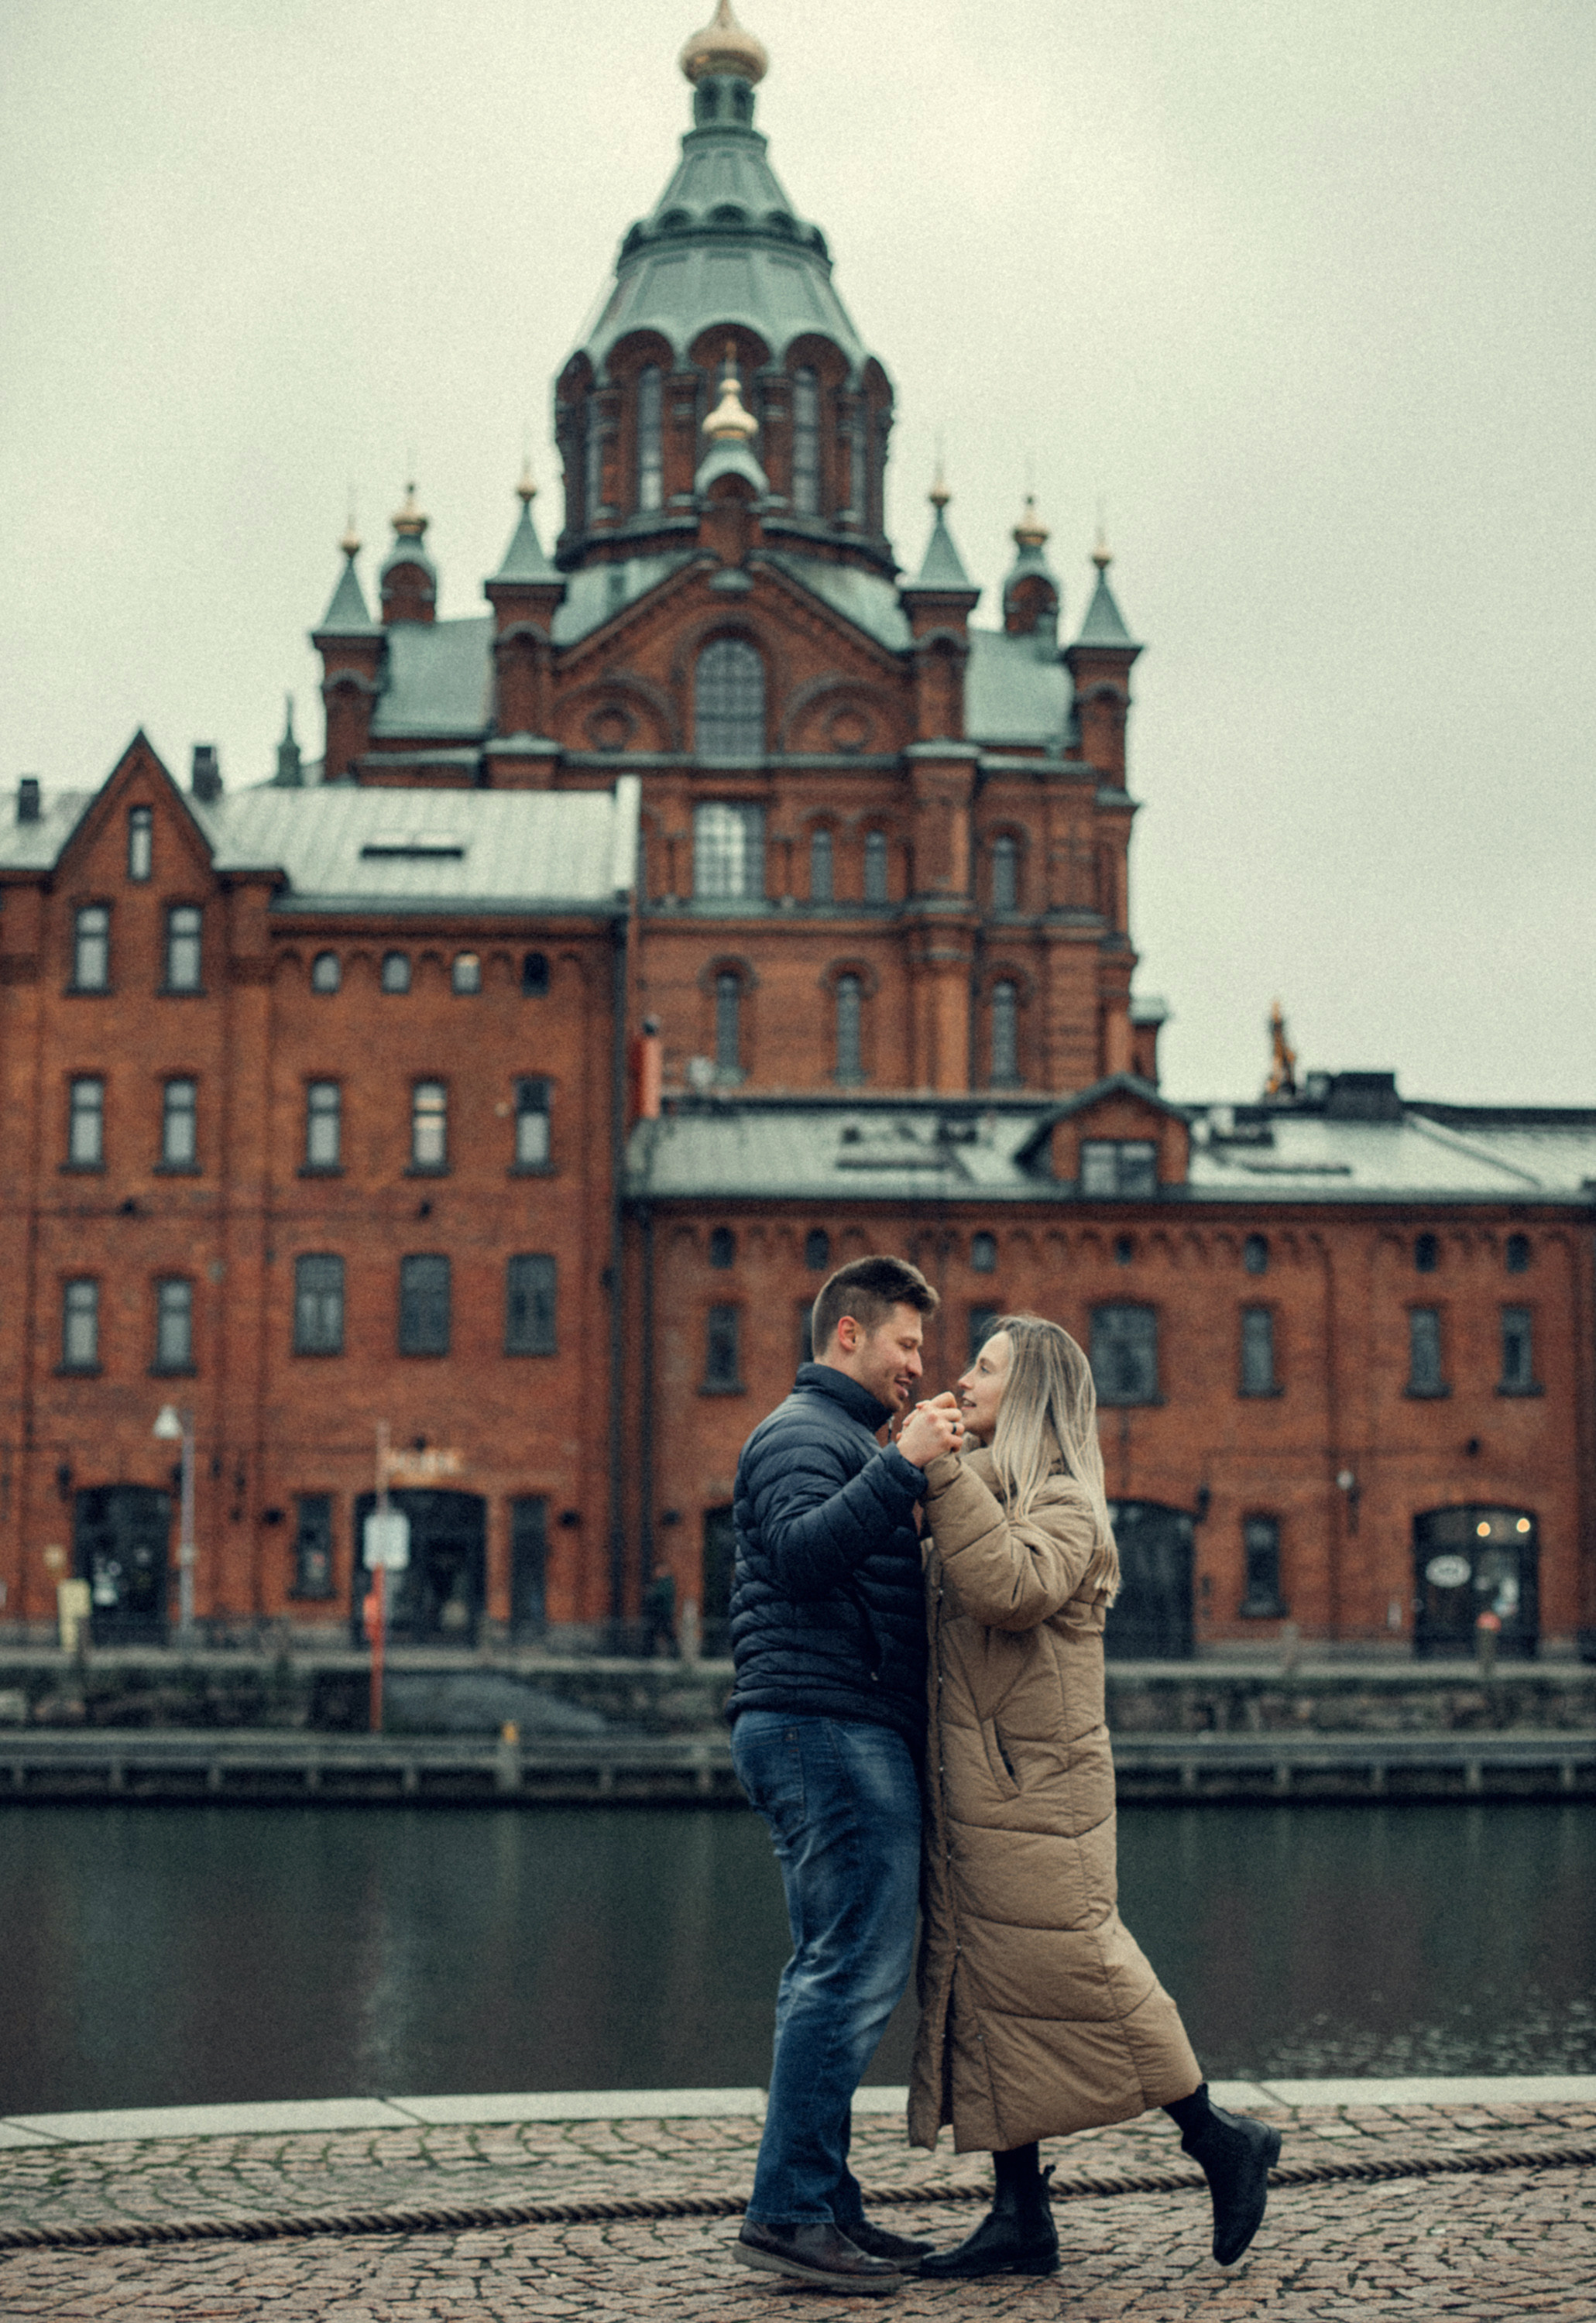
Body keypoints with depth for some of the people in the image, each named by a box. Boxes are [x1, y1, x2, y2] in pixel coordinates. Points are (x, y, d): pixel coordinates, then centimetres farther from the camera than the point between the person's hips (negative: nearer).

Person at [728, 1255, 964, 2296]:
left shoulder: (852, 1441, 27)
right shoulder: (801, 1435, -7)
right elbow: (800, 1552, -25)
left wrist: (928, 1488, 18)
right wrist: (902, 1466, -28)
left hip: (849, 1736, 11)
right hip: (829, 1727, -11)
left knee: (836, 1971, 11)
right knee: (858, 1968, -13)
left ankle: (822, 2205, 15)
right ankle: (789, 2211, -11)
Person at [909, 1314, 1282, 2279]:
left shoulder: (1062, 1503, -8)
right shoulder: (983, 1498, 19)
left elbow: (1013, 1586, -27)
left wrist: (944, 1474, -24)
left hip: (1036, 1791, -9)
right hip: (970, 1794, 9)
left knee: (1072, 1973, -6)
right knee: (981, 1992, 7)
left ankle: (1222, 2141, 12)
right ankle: (1022, 2218, 12)